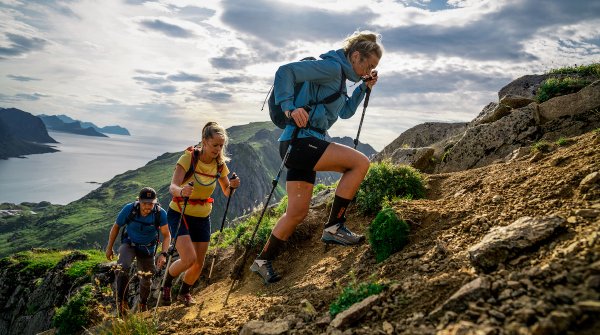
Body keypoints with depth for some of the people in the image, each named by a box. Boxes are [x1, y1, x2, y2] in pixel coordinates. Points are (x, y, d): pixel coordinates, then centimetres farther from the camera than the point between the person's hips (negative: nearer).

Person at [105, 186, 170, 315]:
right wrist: (109, 247, 1)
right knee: (123, 267, -29)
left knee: (147, 279, 10)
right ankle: (121, 300, -15)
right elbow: (116, 227, -6)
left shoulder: (160, 213, -25)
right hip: (129, 244, -1)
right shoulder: (129, 209, -23)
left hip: (147, 248, 1)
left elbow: (166, 235, -16)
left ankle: (143, 304, 37)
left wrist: (163, 254, -30)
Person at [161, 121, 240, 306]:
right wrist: (181, 191, -52)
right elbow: (172, 187, -29)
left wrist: (232, 186, -19)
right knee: (189, 259, -18)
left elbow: (226, 193, 3)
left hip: (202, 216, 5)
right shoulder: (188, 158, -19)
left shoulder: (220, 164, -4)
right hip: (179, 213, -4)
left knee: (199, 263, 7)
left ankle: (184, 293, 37)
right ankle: (166, 284, 14)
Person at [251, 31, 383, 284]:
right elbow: (285, 71, -17)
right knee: (360, 162, -15)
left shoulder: (338, 74, 22)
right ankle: (334, 227, -7)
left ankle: (263, 261, 23)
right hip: (300, 141, -10)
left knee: (298, 212, 12)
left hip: (304, 145, 10)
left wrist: (364, 88, 21)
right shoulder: (331, 66, -8)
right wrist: (290, 107, -26)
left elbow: (345, 112, 31)